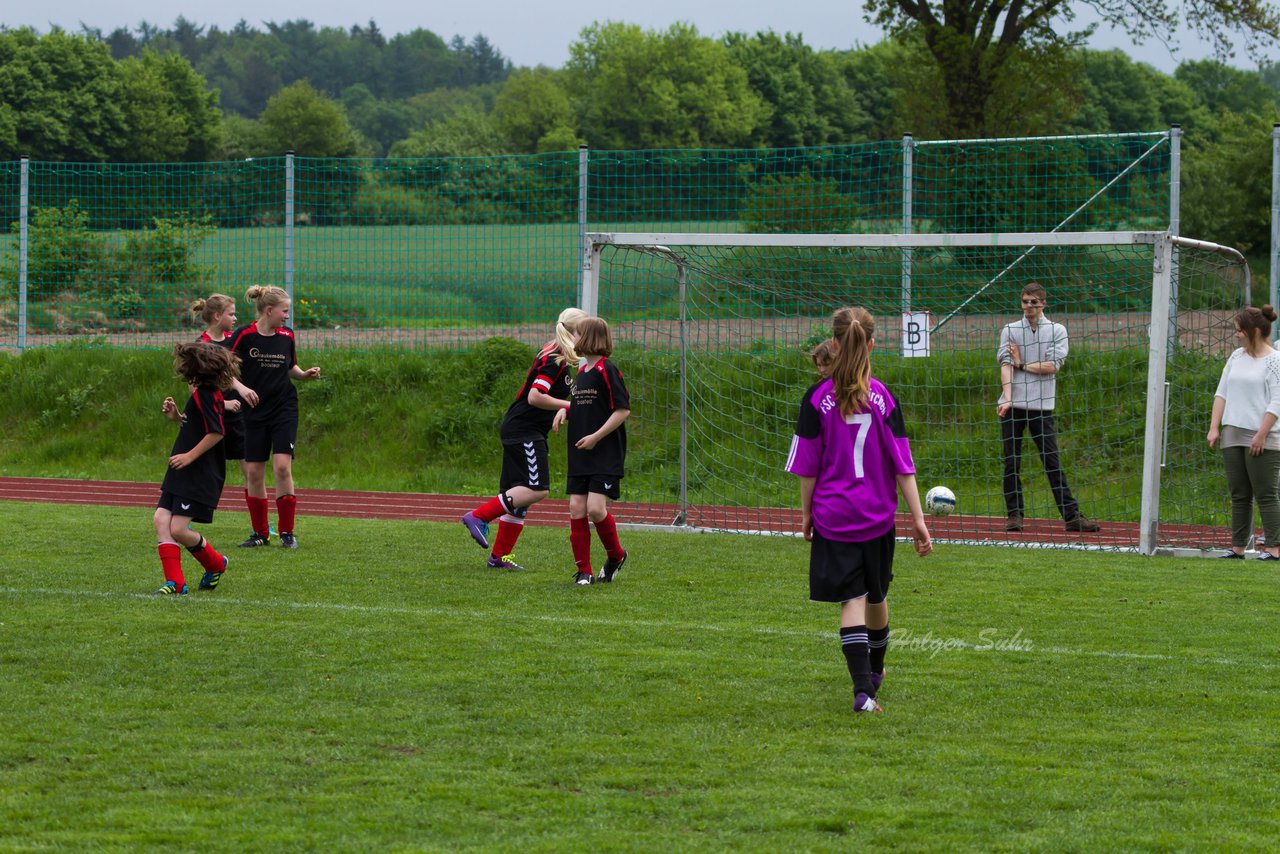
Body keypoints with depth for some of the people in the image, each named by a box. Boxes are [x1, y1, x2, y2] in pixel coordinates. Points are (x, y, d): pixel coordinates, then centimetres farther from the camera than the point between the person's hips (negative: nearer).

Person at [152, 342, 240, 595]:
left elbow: (216, 432, -23)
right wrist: (176, 416, 12)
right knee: (161, 519, -2)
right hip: (182, 473, 10)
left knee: (178, 529, -11)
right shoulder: (199, 393, 16)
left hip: (199, 476, -10)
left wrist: (190, 455, -21)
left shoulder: (206, 394, -15)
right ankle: (174, 582, -4)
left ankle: (215, 563, 15)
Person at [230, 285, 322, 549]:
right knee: (253, 472, 1)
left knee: (282, 466, -12)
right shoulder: (243, 336, -7)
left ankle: (287, 532, -3)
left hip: (284, 409, 1)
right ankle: (260, 533, 16)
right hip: (255, 412, -1)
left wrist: (305, 374, -1)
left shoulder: (287, 337, 3)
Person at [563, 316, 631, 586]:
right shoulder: (581, 372, 15)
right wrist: (565, 410, 6)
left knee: (596, 508, -15)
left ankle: (615, 555, 10)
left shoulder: (607, 370, -11)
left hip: (606, 454, -8)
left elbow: (623, 409, -14)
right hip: (580, 455, 8)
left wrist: (596, 437, -17)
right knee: (576, 508, 0)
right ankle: (583, 571, 5)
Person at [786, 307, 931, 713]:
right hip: (878, 514, 2)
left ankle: (863, 688, -17)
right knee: (877, 594, 20)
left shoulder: (817, 398, -8)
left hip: (832, 515, -2)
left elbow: (808, 466, -3)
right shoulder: (884, 398, -4)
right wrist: (918, 519, -1)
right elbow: (902, 464, -4)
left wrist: (806, 512, 10)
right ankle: (875, 671, 41)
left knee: (852, 599, -3)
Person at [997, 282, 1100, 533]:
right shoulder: (1010, 331, 9)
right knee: (1011, 463, 1)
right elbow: (1005, 365, -3)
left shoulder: (1057, 331, 8)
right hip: (1012, 406, 1)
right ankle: (1015, 514, 9)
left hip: (1041, 406, -1)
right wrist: (1007, 398, -16)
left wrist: (1022, 364, -2)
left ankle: (1071, 516, -5)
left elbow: (1053, 366, -4)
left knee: (1052, 463, -3)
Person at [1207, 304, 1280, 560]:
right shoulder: (1236, 357, 15)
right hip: (1233, 437, 7)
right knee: (1239, 495, 8)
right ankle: (1238, 546, 10)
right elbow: (1222, 392, 16)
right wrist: (1214, 427, 7)